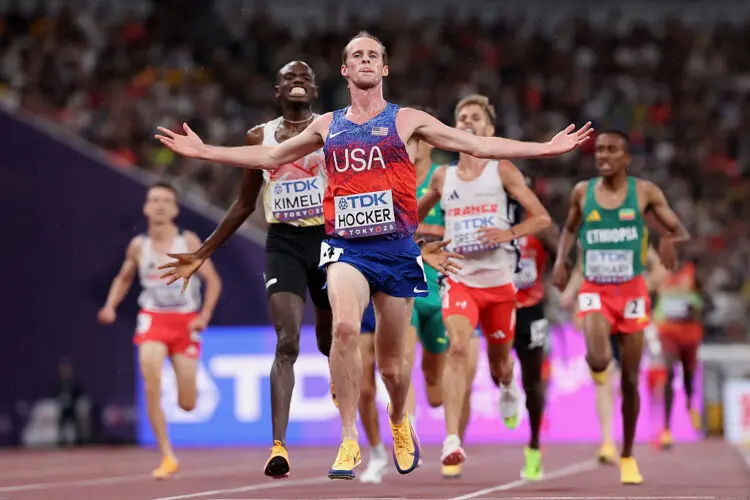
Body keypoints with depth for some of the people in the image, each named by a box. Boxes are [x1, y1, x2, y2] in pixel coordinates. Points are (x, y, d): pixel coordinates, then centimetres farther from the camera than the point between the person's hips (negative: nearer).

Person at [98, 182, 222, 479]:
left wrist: (205, 315, -12)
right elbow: (123, 278, 18)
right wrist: (111, 305, 1)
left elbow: (213, 280, 0)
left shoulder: (189, 241, -4)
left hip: (185, 322, -1)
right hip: (153, 319, 1)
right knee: (152, 387, -22)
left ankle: (192, 385, 42)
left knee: (187, 404, 1)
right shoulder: (138, 246, 2)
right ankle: (167, 457, -13)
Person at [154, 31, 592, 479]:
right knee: (345, 327, -28)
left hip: (396, 248, -1)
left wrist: (547, 148, -3)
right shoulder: (327, 126, 14)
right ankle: (349, 440, -21)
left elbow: (479, 145, 4)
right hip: (346, 246, 1)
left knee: (393, 362, 7)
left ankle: (399, 420, 40)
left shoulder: (407, 121, 6)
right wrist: (203, 151, 22)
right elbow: (269, 156, 24)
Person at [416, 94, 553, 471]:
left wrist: (509, 233, -20)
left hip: (499, 280, 0)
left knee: (498, 361, 15)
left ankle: (508, 389, 55)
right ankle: (451, 440, -31)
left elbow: (542, 217, -4)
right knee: (458, 347, -24)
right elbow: (416, 216, 26)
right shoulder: (443, 177, 7)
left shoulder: (502, 171, -1)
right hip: (459, 279, 0)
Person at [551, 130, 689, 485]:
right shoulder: (582, 191, 1)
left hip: (632, 292, 0)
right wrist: (560, 260, 0)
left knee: (630, 380, 5)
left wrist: (670, 239, -23)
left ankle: (628, 456, 22)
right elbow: (570, 229, 19)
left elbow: (682, 231, 1)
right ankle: (598, 366, 13)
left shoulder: (644, 192, -3)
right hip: (594, 292, 0)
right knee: (599, 361, -27)